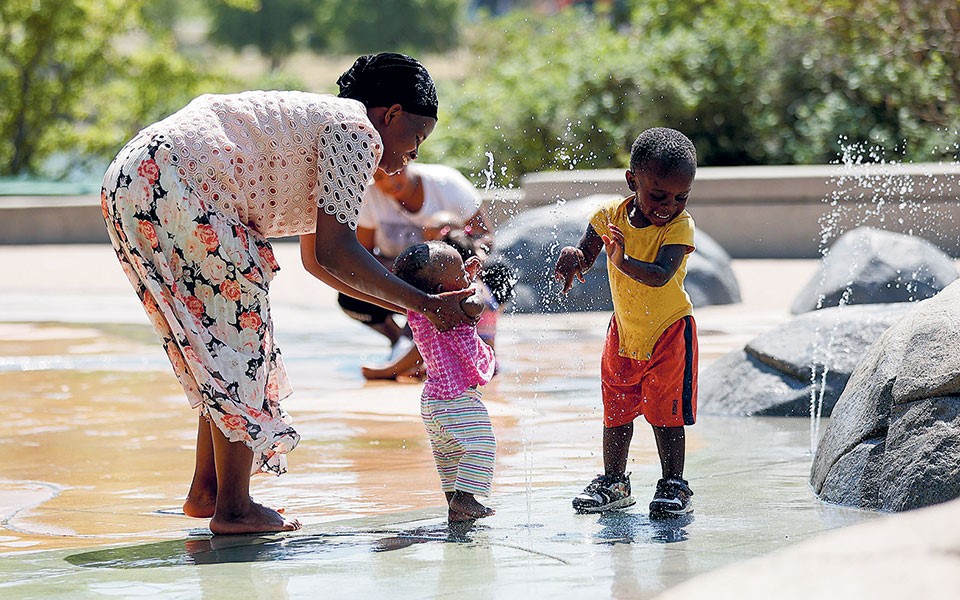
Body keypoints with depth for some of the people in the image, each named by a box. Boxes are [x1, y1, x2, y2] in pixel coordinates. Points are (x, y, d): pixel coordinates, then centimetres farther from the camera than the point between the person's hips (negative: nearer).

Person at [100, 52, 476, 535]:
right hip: (172, 186, -10)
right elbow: (333, 251, -10)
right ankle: (233, 509, 0)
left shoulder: (322, 120, 27)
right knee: (239, 336, -3)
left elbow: (315, 259, 33)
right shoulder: (355, 131, -3)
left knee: (226, 348, 17)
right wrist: (423, 304, -4)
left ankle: (205, 491, 22)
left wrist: (407, 306, 32)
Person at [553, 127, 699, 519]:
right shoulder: (610, 215, -11)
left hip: (669, 329, -4)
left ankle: (674, 485, 8)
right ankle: (613, 483, 26)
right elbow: (586, 255, 1)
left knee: (665, 412, -4)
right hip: (624, 331, 4)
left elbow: (660, 275, -35)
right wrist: (572, 257, -22)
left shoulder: (679, 225, -22)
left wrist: (623, 261, -50)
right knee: (616, 409, 12)